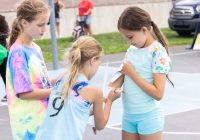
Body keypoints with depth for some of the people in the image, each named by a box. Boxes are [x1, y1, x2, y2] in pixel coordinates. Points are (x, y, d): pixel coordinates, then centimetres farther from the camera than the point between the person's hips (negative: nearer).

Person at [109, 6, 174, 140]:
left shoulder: (158, 53, -16)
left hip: (148, 117, -7)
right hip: (128, 115, 7)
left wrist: (132, 73, -19)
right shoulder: (132, 50, 6)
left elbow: (158, 93, -21)